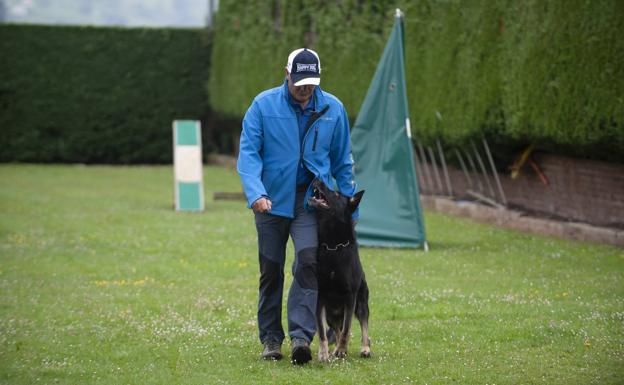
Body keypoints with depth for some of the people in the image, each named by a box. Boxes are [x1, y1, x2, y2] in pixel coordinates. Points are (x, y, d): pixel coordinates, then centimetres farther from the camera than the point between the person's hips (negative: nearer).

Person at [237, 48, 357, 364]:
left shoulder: (333, 109, 2)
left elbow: (342, 161, 11)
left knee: (308, 260, -19)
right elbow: (248, 152, -8)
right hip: (272, 200, 0)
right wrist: (255, 193, -24)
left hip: (312, 199, 0)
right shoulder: (263, 105, -5)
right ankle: (271, 339, 19)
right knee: (271, 270, 6)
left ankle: (301, 335, -21)